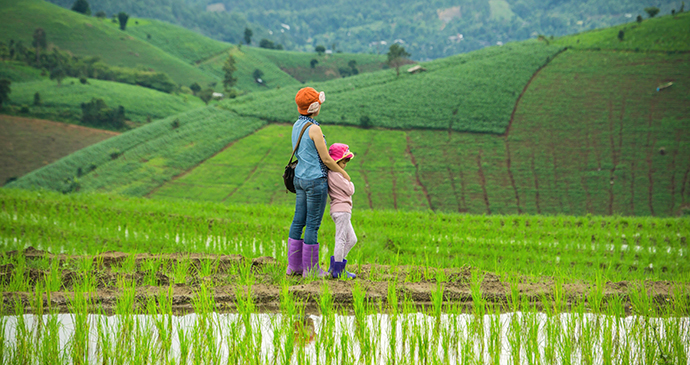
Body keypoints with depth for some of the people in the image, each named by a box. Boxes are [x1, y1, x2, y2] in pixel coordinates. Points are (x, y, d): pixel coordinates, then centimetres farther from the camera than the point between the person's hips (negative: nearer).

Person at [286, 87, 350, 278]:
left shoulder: (296, 126, 8)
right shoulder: (314, 129, -18)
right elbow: (325, 158, -14)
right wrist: (344, 173, 1)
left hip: (300, 177, 8)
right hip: (316, 179, -8)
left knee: (298, 221, 12)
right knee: (313, 224, -1)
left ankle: (293, 265, 17)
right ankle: (310, 268, 6)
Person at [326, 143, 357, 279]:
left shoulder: (331, 174, 15)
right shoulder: (336, 175, -16)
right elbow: (349, 191, -14)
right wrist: (351, 184, 4)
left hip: (338, 210, 11)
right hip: (342, 210, -11)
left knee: (351, 239, 15)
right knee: (341, 240, -6)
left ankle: (335, 266, 16)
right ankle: (337, 270, -3)